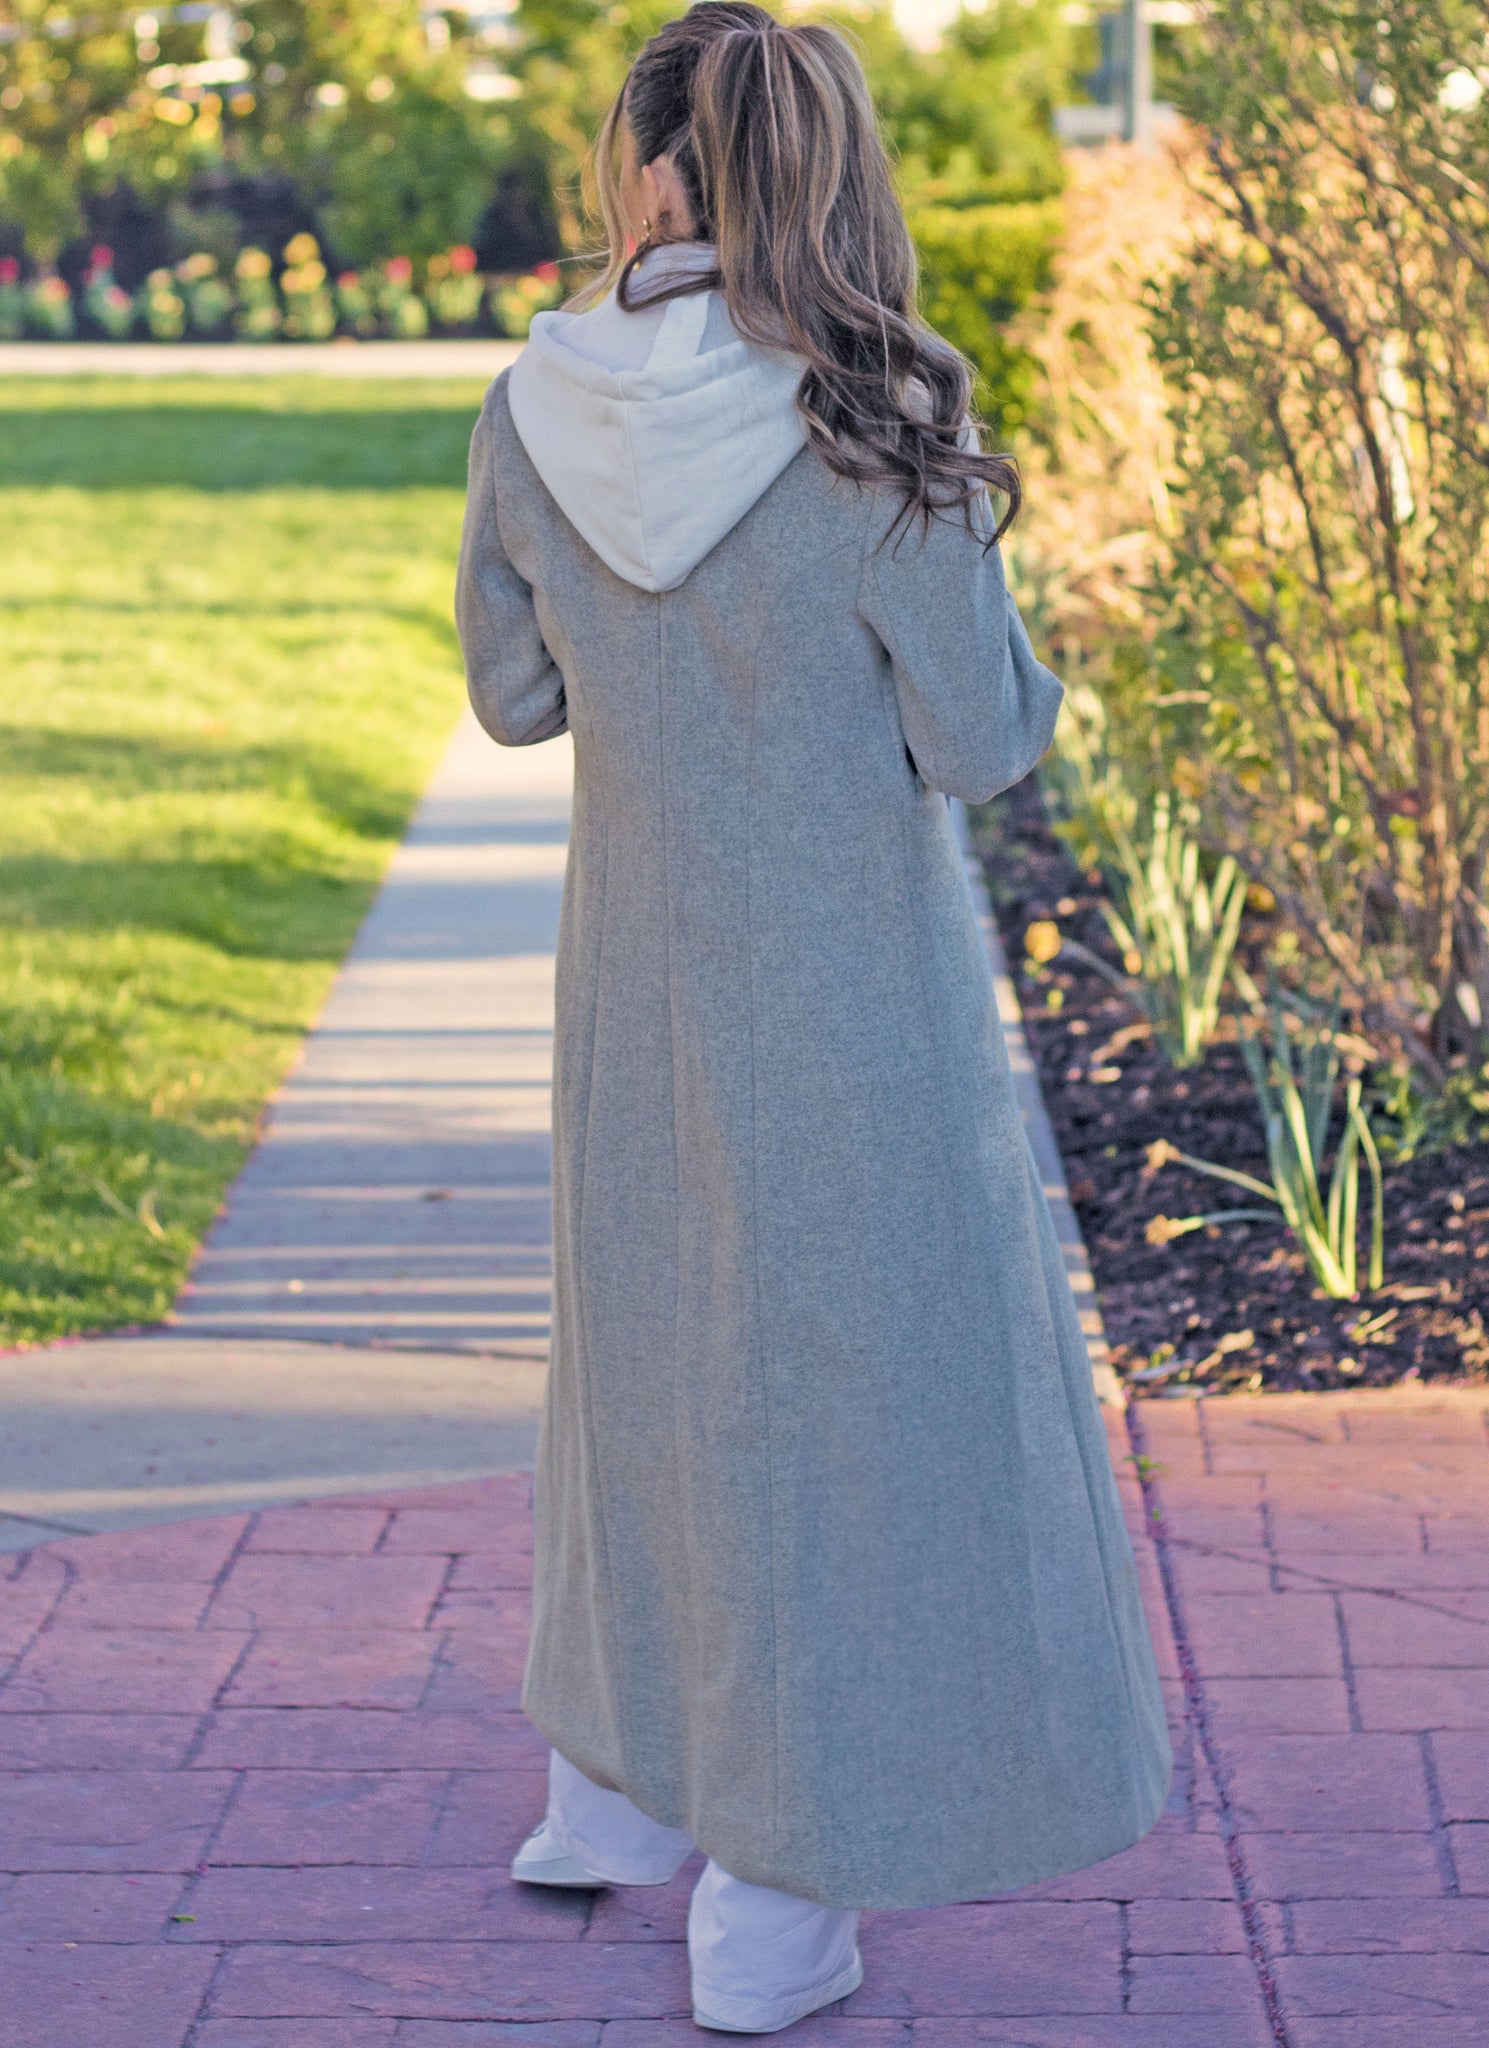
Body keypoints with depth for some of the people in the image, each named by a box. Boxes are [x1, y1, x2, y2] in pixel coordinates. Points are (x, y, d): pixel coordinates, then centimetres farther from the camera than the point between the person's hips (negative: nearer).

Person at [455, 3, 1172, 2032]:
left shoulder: (536, 417, -9)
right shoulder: (876, 432, -21)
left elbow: (513, 691, 3)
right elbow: (981, 741, -14)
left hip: (635, 982, 5)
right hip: (858, 994, -4)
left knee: (655, 1339, 25)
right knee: (844, 1390, 9)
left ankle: (614, 1792, 39)